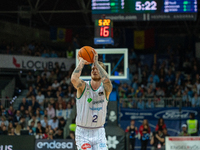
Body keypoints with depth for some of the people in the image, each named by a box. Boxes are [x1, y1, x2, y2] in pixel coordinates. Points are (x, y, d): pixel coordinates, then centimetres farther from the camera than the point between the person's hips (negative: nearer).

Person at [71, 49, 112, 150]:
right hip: (82, 132, -2)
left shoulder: (106, 89, -3)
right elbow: (74, 79, -29)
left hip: (99, 132, 2)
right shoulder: (83, 87, -6)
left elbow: (106, 80, -28)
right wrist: (81, 62, -16)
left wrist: (96, 62, -21)